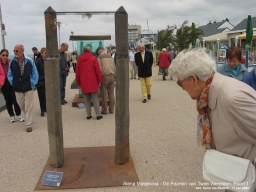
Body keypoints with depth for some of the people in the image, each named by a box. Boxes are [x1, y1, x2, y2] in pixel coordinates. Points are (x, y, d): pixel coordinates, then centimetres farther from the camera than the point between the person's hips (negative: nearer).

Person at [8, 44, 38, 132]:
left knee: (29, 107, 0)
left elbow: (35, 74, -1)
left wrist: (32, 83, -6)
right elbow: (9, 75, 8)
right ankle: (29, 117, 43)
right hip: (17, 88, 3)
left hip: (28, 88, -3)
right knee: (21, 105, 17)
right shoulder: (12, 62, -3)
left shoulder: (30, 61, -9)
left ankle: (28, 125, 9)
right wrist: (13, 83, -2)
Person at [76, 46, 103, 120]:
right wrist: (99, 81, 0)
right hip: (92, 82, -2)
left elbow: (77, 72, 10)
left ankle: (88, 115, 11)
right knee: (95, 99, 2)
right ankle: (98, 114, 2)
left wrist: (78, 83, 18)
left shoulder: (79, 59, 7)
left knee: (87, 100, 10)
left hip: (83, 83, 3)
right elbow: (98, 70, -5)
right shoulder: (93, 58, -2)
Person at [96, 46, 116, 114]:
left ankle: (104, 110, 8)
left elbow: (99, 69, -11)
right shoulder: (110, 57, 15)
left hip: (104, 76, -5)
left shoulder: (100, 57, -4)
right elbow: (114, 68, 15)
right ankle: (111, 109, 13)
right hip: (111, 76, 6)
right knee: (111, 94, 8)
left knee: (103, 94, 3)